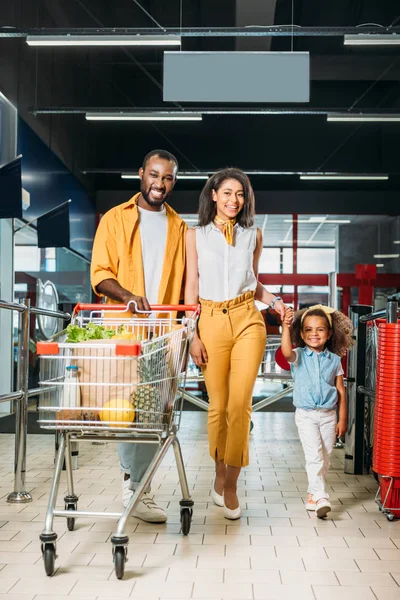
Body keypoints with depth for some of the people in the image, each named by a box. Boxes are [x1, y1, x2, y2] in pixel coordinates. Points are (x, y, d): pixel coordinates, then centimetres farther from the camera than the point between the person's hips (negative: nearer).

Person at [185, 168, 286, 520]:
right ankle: (220, 475, 23)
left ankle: (231, 485, 2)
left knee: (240, 404, -8)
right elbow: (192, 286, 5)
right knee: (218, 405, 4)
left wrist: (274, 301, 1)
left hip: (247, 320, 1)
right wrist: (193, 336, -1)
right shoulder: (196, 236, 7)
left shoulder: (253, 235, 12)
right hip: (211, 321, -1)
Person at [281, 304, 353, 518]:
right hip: (306, 415, -3)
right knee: (314, 456, -11)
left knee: (325, 458, 10)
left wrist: (343, 419, 2)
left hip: (329, 415, 3)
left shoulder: (334, 360, 2)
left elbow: (341, 391, 4)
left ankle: (312, 494, 24)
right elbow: (287, 352, -29)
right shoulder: (299, 356, -4)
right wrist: (286, 327, -40)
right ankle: (320, 497, -12)